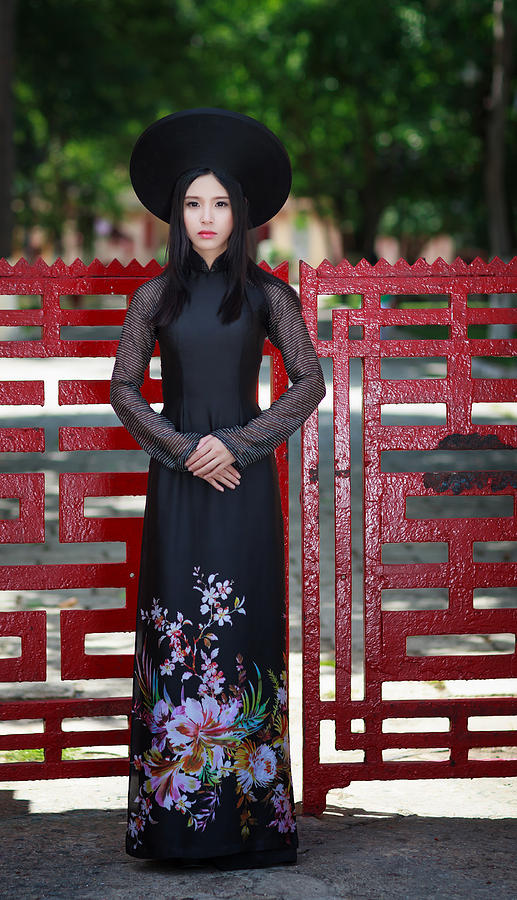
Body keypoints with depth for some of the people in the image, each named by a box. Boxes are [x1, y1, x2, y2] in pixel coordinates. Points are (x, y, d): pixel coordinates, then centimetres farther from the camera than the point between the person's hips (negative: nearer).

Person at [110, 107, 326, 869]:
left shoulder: (266, 294, 5)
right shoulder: (156, 296, 9)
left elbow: (310, 383, 0)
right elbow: (124, 389, 5)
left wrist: (237, 442, -10)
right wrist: (184, 449, -8)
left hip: (244, 475, -1)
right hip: (175, 478, 1)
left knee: (241, 629, -4)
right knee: (176, 630, -3)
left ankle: (246, 816, 0)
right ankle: (177, 817, 0)